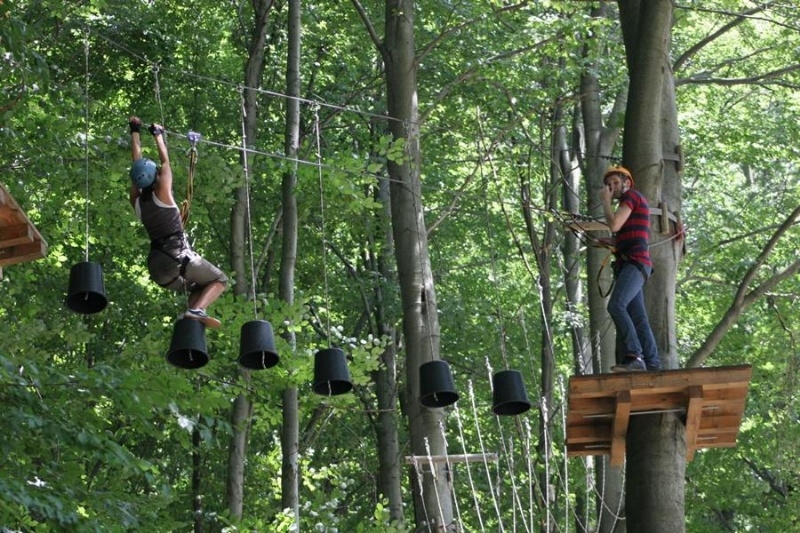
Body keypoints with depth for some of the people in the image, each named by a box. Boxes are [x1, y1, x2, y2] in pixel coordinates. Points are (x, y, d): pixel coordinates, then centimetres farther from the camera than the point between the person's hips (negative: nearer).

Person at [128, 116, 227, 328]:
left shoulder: (137, 203, 7)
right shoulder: (162, 195, -7)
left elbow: (137, 163, 14)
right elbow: (165, 161, 4)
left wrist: (135, 132, 20)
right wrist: (158, 135, 17)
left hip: (157, 267, 7)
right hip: (178, 257, -7)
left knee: (197, 288, 24)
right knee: (219, 280, 9)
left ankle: (193, 316, -6)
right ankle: (197, 310, -19)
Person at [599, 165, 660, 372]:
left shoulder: (631, 195, 1)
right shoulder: (632, 206, 31)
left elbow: (614, 225, -11)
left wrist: (606, 201, 2)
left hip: (635, 262, -11)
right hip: (628, 264, 11)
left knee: (616, 305, -26)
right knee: (638, 318, 2)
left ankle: (633, 356, -36)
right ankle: (652, 365, -5)